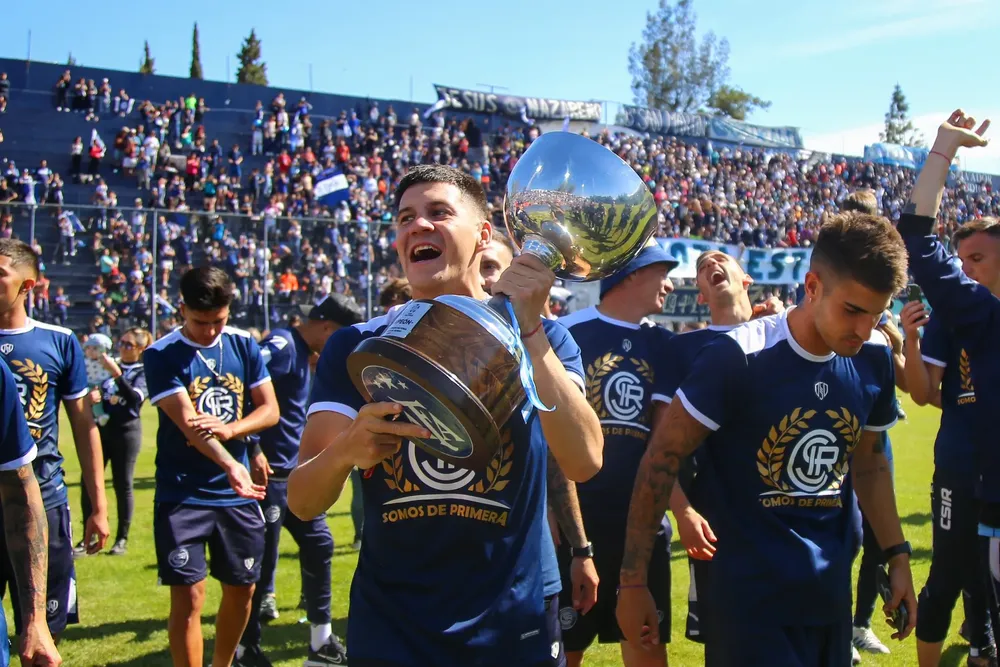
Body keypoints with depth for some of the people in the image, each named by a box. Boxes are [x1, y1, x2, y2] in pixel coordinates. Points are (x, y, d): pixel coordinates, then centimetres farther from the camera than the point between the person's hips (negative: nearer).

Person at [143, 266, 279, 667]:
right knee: (188, 597, -7)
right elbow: (188, 422, -20)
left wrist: (228, 428, -17)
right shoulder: (161, 356, -8)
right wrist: (230, 466, -35)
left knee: (241, 589, 13)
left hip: (237, 495, 4)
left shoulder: (244, 346, 5)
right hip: (182, 495, -4)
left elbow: (270, 409, 3)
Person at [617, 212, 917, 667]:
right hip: (751, 597, -6)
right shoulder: (738, 358, -19)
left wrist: (897, 556, 13)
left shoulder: (873, 364, -1)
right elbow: (662, 459, -14)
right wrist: (633, 581, -12)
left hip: (832, 595, 6)